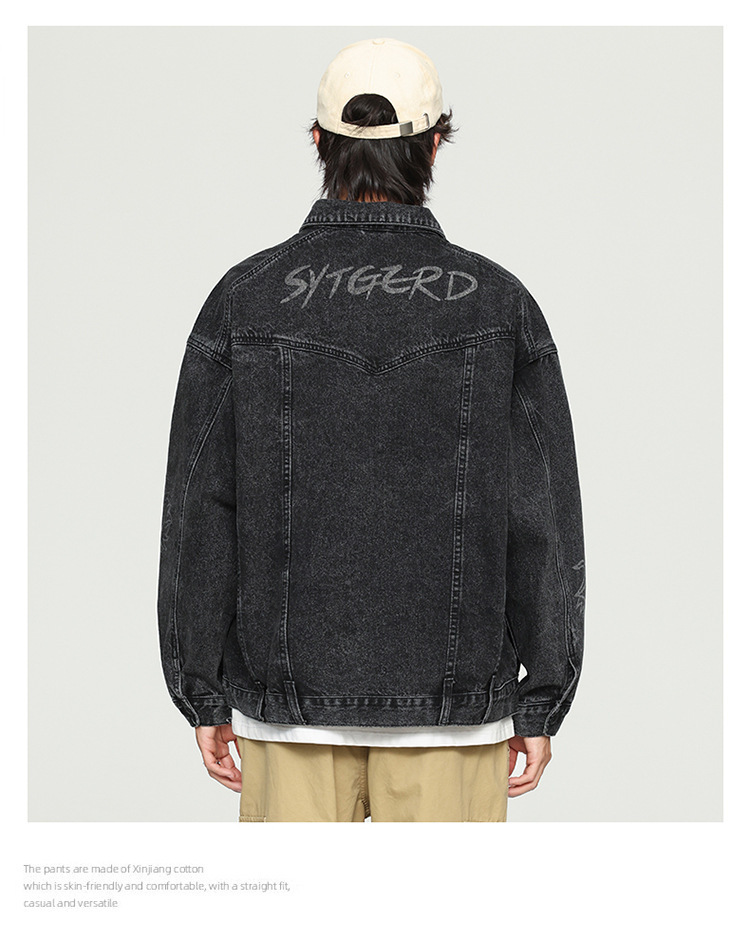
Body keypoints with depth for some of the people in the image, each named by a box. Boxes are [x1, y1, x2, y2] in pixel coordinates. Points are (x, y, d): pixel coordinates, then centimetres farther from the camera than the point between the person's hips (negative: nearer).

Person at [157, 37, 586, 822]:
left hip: (293, 701, 1)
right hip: (451, 702, 0)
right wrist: (541, 705, 3)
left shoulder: (245, 299, -5)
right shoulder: (499, 304, -6)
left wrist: (203, 699, 4)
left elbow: (200, 514, -5)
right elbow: (543, 522, -6)